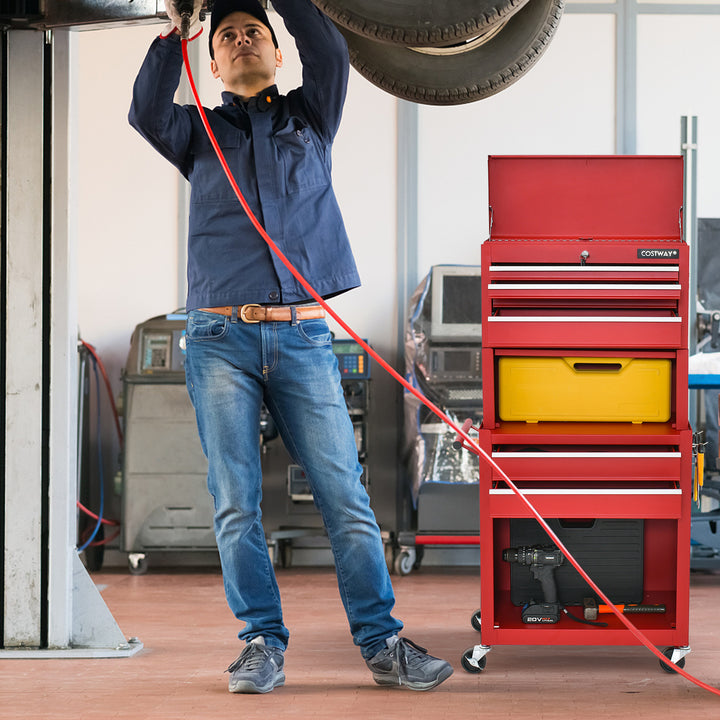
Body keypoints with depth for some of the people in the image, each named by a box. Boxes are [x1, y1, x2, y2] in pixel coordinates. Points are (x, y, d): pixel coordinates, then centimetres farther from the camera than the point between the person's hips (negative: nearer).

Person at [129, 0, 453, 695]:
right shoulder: (199, 133, 16)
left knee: (345, 495, -4)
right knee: (236, 504, -2)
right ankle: (263, 643, 5)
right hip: (220, 339, 0)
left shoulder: (310, 116, 17)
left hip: (304, 338, 0)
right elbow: (146, 113, -5)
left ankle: (382, 642, 1)